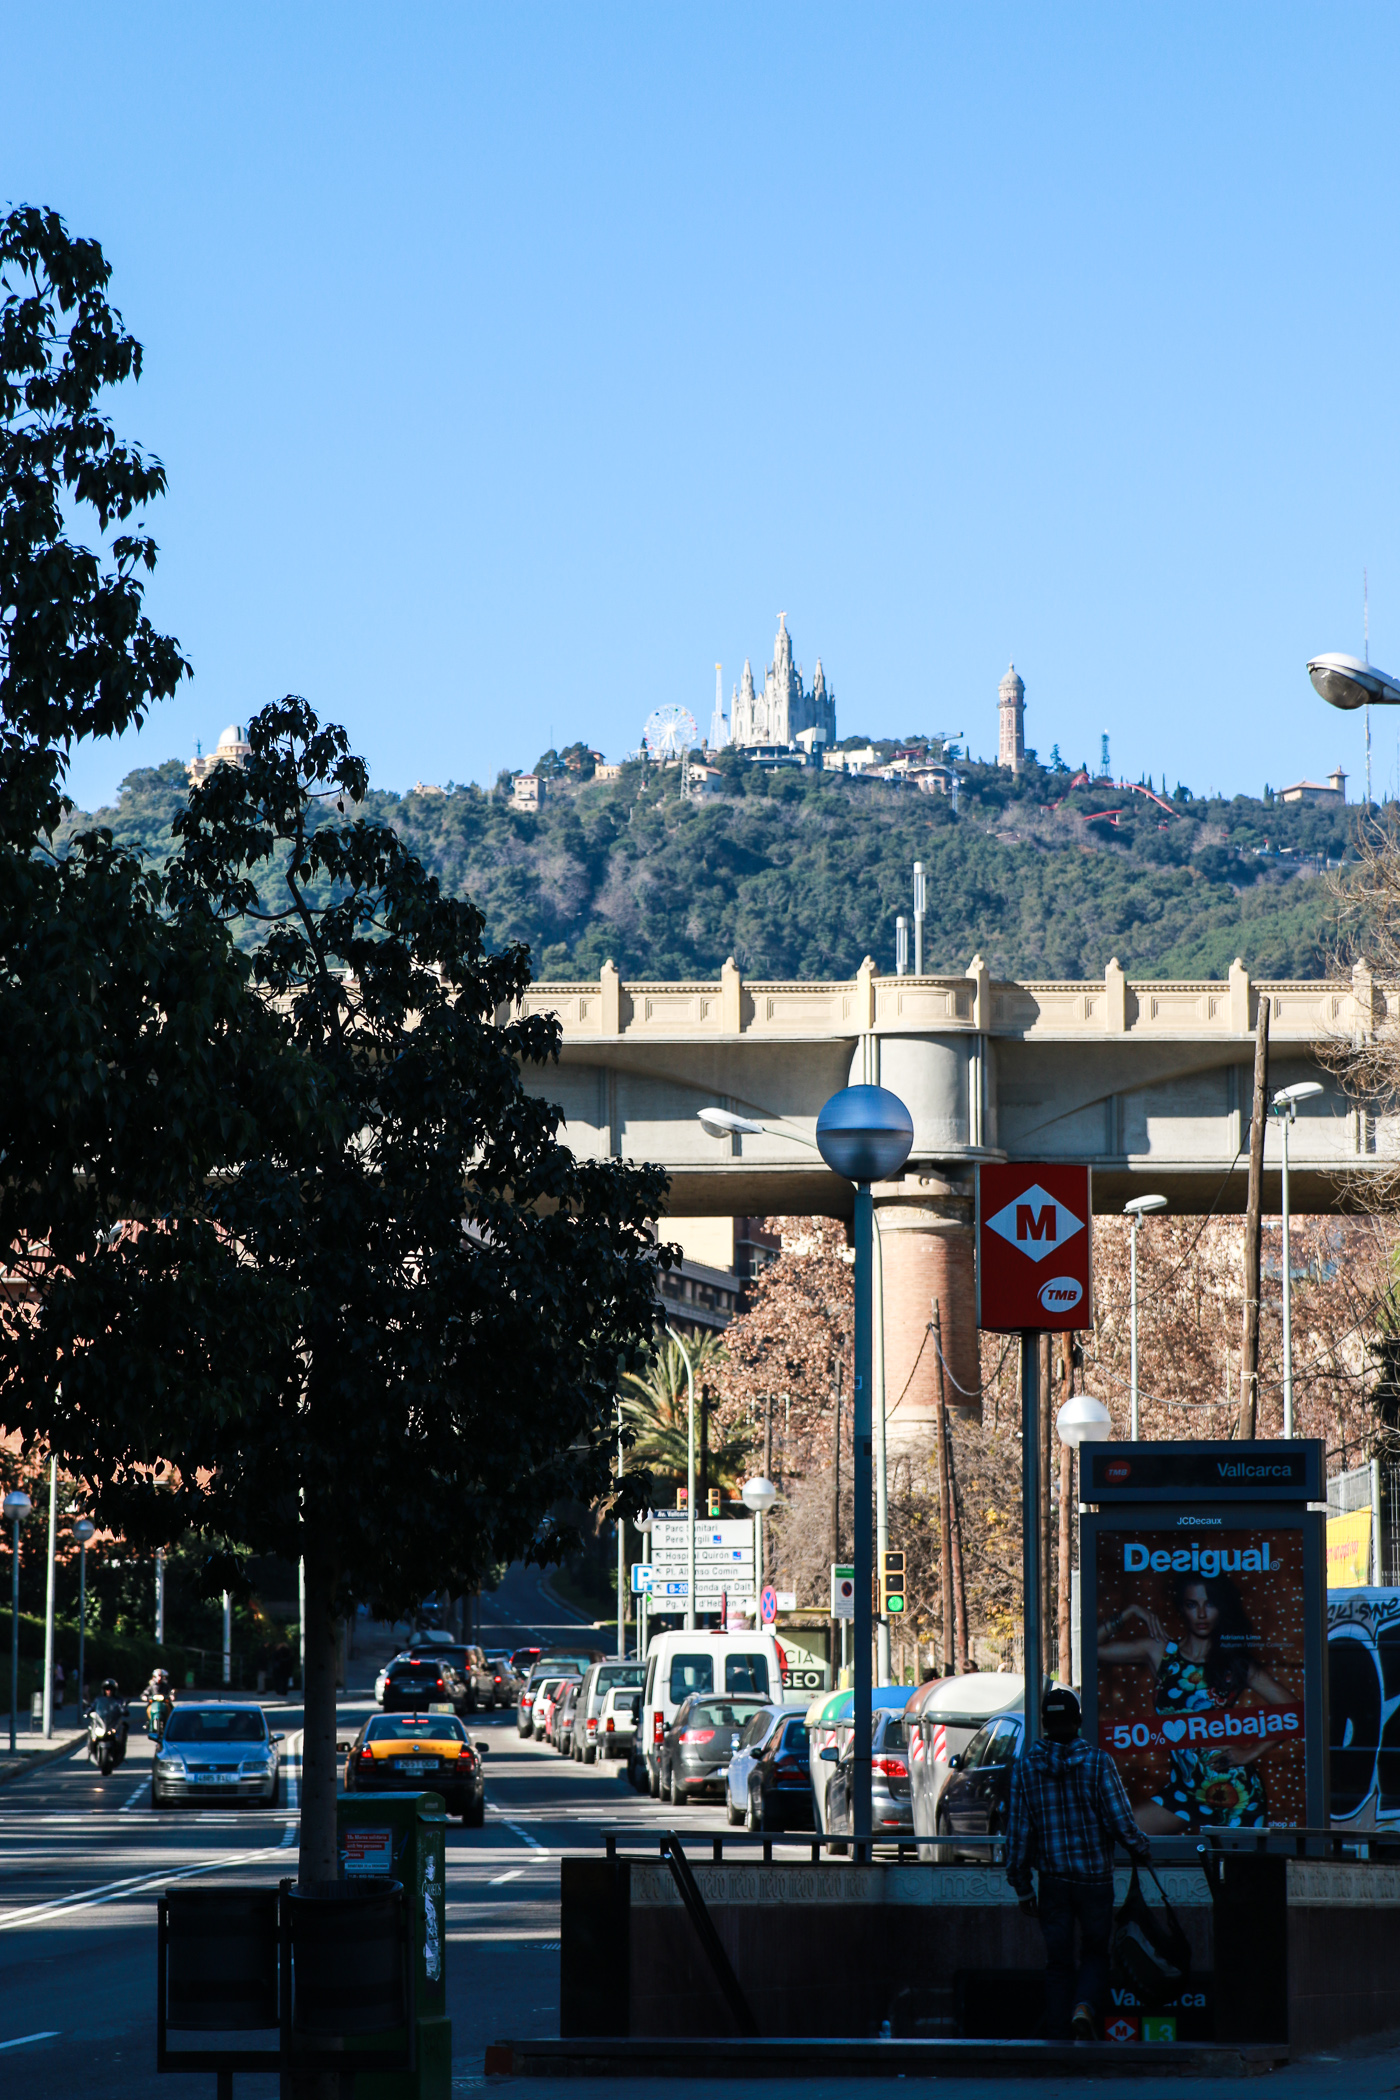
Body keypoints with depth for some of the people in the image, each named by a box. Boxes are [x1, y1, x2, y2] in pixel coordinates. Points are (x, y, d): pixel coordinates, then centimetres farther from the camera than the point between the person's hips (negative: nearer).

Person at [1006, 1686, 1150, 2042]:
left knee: (1057, 1960, 9)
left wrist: (1022, 1886, 8)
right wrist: (1142, 1849, 13)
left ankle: (1058, 2037, 6)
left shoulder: (1025, 1767, 0)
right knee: (1095, 1951, 12)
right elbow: (1121, 1822, -8)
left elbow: (1018, 1830, 1)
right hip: (1095, 1877, -1)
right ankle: (1085, 2006, -15)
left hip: (1053, 1880, 1)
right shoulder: (1098, 1762, -7)